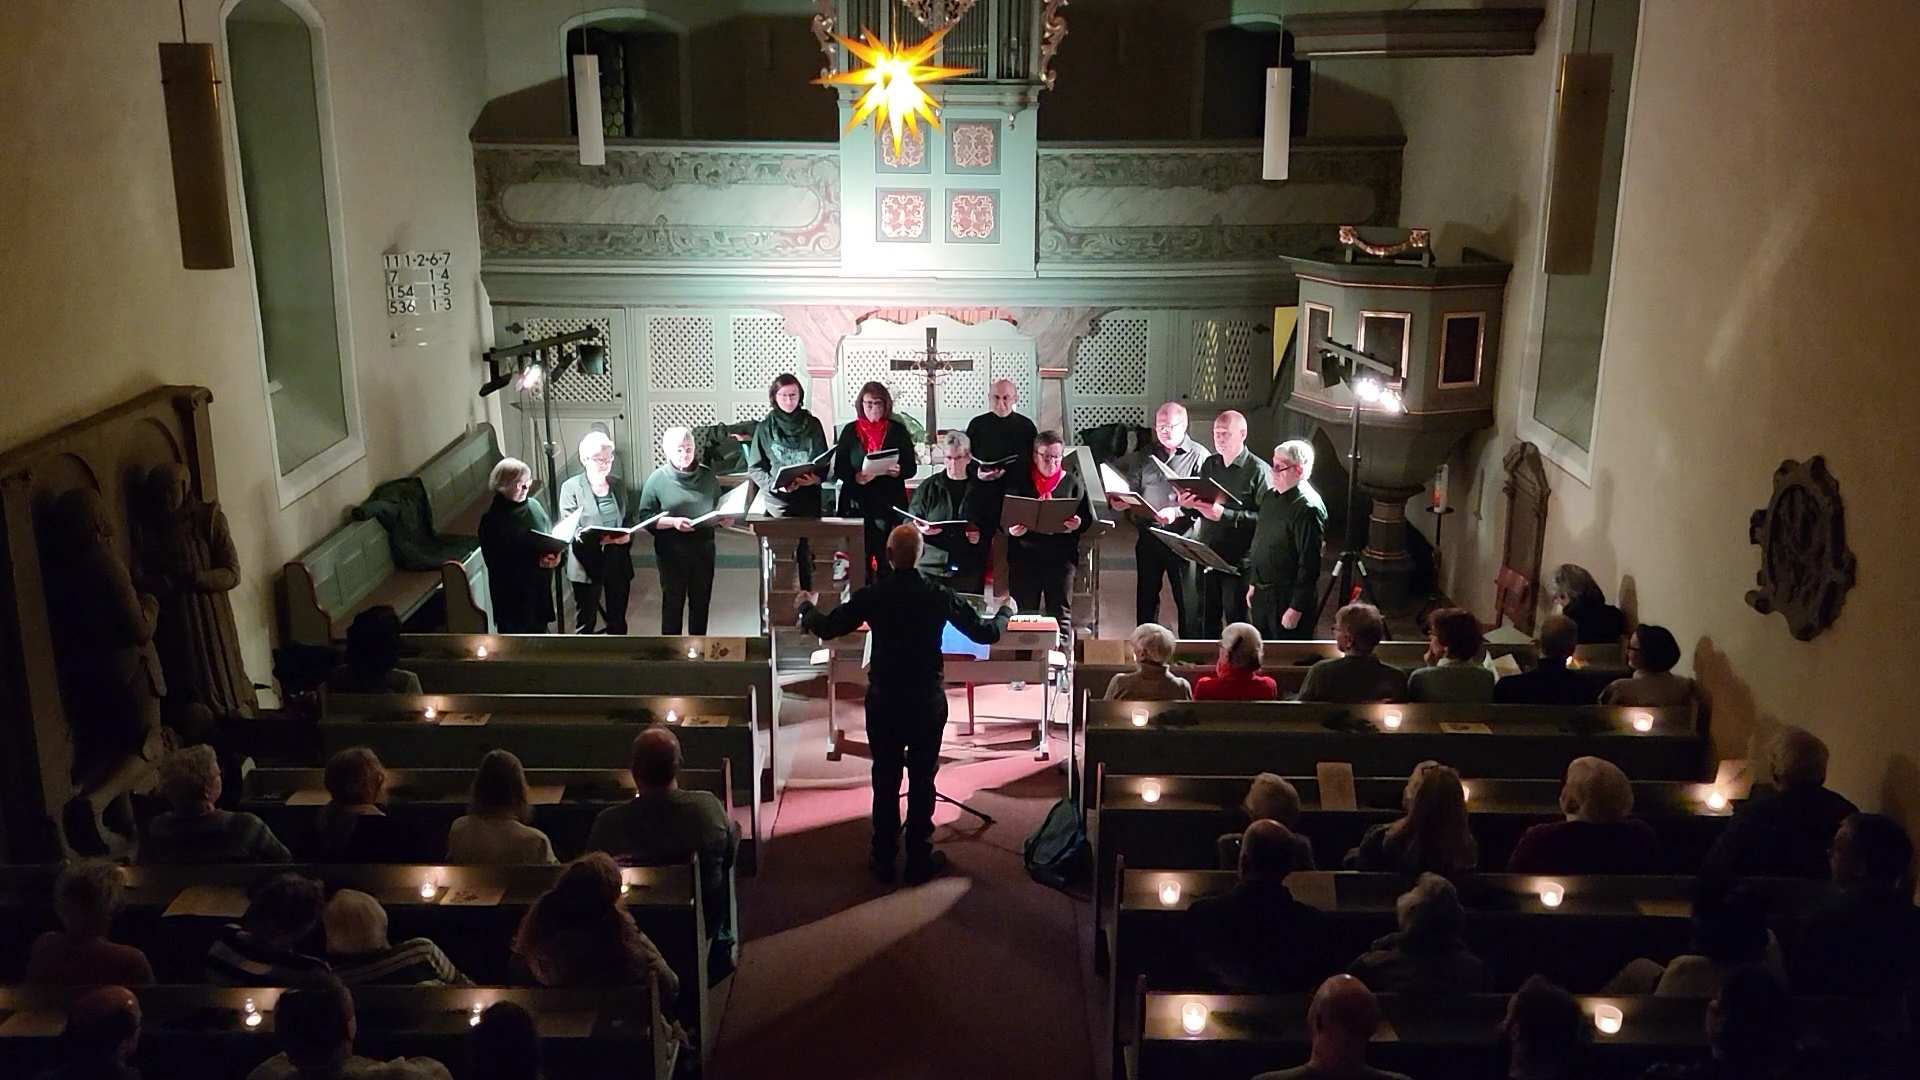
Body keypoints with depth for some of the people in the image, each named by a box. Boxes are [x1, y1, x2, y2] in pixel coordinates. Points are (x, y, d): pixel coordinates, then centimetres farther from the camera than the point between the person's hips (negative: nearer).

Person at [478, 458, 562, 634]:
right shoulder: (492, 521, -17)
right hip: (511, 593, -6)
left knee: (539, 630, 21)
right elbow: (498, 564, -21)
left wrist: (555, 554, -14)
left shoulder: (533, 505, 1)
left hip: (539, 586, 6)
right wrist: (535, 562, -28)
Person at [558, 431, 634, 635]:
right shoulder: (571, 487, -6)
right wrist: (596, 539, -27)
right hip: (586, 565, -4)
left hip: (617, 564, 4)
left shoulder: (619, 486, 9)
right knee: (585, 622, 4)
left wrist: (628, 536, -11)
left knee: (618, 620, 14)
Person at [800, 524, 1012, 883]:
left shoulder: (871, 595, -11)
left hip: (883, 701, 0)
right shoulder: (939, 595, -10)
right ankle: (919, 860, 18)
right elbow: (986, 633, -2)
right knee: (922, 780, 10)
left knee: (885, 779, 12)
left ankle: (884, 860, 20)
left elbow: (825, 628, -1)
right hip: (928, 702, 0)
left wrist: (806, 607, 20)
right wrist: (1006, 611, 19)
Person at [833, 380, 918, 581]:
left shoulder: (897, 430, 7)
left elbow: (911, 467, 6)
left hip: (890, 503, 0)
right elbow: (839, 469, 5)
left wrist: (898, 472, -16)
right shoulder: (850, 431, 8)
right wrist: (856, 477, -15)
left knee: (887, 559, -5)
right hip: (857, 503, 1)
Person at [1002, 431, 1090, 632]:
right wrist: (1011, 530, -18)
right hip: (1024, 557, 0)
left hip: (1061, 557, 0)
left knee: (1060, 614, 2)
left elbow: (1088, 518, 5)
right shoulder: (1018, 481, 7)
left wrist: (1078, 524, -18)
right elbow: (1003, 517, 4)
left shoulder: (1072, 482, 8)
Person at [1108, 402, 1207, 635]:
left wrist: (1177, 512, -25)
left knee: (1188, 599, 0)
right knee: (1146, 596, 12)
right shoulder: (1146, 456, 12)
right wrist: (1118, 501, -6)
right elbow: (1131, 490, 15)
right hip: (1148, 535, 5)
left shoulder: (1198, 456, -3)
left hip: (1182, 536, -5)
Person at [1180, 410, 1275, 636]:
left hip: (1238, 560, -6)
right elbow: (1197, 502, 17)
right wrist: (1189, 504, -6)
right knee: (1207, 620, 14)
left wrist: (1225, 515, -24)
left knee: (1237, 621, 4)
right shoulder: (1209, 464, 10)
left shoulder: (1258, 470, -10)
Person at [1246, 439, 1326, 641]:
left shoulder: (1308, 508, -19)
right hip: (1262, 593, 9)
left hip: (1287, 598, -9)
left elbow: (1309, 564, -21)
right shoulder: (1269, 497, 9)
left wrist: (1296, 608, -20)